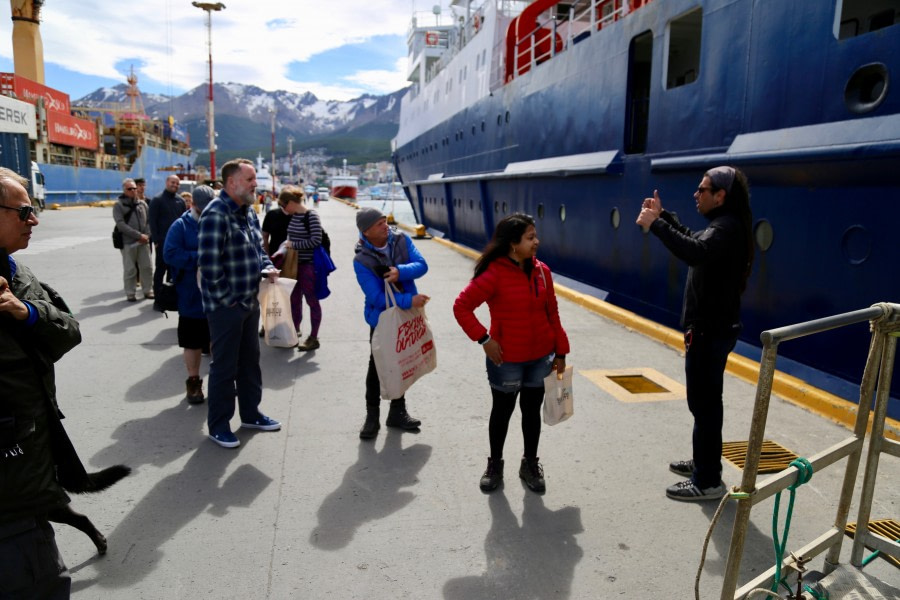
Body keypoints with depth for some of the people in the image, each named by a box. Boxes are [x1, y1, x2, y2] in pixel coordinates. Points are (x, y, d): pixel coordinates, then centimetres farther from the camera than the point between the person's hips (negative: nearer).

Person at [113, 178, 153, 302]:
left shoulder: (142, 203, 12)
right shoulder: (119, 205, 0)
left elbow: (149, 221, 11)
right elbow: (121, 224, -9)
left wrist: (146, 235, -7)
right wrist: (138, 235, -15)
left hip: (144, 241, 3)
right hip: (128, 242, -3)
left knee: (147, 267, 6)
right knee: (130, 270, 1)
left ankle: (147, 290, 18)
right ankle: (130, 293, 11)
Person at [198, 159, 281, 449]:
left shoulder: (249, 212, 11)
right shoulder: (216, 214, -19)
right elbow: (208, 262, -25)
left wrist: (268, 267, 2)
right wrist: (226, 297, -19)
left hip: (250, 302, 9)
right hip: (226, 305, -9)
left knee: (250, 360, 19)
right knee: (224, 366, 3)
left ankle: (250, 413, 34)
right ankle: (218, 425, 19)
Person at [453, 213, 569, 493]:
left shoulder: (541, 271, 0)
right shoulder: (494, 274, -17)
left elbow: (552, 314, 6)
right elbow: (461, 306, -15)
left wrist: (560, 351, 6)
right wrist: (483, 338, -17)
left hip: (541, 358, 4)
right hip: (506, 360, -4)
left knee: (532, 410, 16)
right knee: (502, 410, 12)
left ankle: (531, 464, 33)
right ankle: (495, 464, 31)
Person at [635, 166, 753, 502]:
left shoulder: (727, 227, -21)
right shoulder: (723, 225, 12)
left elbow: (695, 253, -42)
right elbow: (694, 241, 29)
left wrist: (654, 225, -35)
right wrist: (663, 216, 20)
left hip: (710, 330, -11)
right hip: (711, 327, 11)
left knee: (704, 404, -2)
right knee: (705, 401, 20)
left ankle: (708, 482, 8)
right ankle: (704, 465, 34)